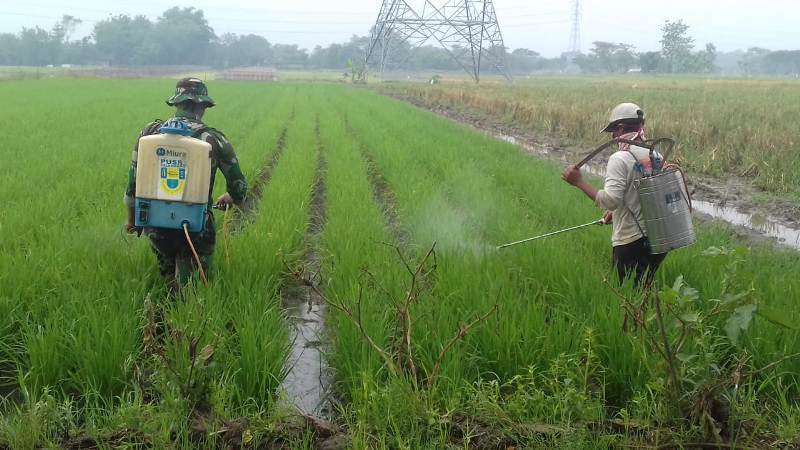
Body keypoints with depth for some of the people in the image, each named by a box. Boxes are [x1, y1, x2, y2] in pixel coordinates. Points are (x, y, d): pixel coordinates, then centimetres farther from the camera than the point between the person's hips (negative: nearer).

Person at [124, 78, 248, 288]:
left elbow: (134, 179, 5)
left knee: (169, 277, 25)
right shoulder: (214, 139, -4)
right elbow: (238, 187, 3)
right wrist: (229, 199, 27)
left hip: (156, 226, 3)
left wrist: (132, 219, 20)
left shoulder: (150, 132, 1)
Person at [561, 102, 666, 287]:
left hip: (631, 241, -7)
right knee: (646, 289, 20)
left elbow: (610, 200, -24)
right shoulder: (657, 157, 7)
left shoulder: (620, 159, -15)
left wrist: (579, 182, -16)